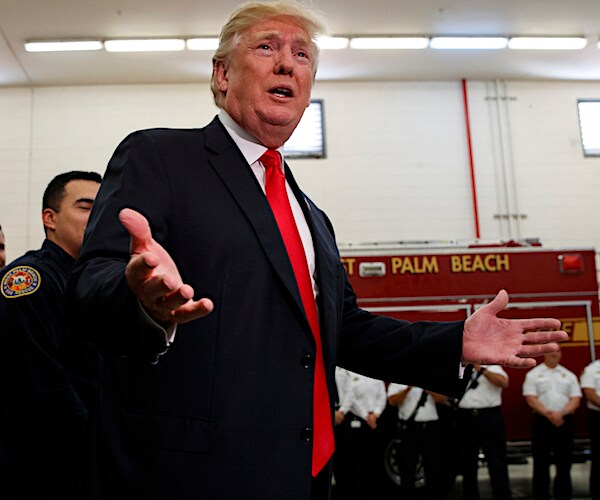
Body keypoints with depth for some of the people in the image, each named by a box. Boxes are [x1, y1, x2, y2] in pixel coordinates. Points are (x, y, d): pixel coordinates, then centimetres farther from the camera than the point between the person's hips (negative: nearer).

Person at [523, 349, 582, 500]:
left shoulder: (569, 375, 10)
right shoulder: (533, 375, 2)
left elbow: (576, 400, 2)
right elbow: (531, 399, -6)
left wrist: (561, 413, -14)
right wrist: (548, 415, -17)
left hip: (565, 422, 2)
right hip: (542, 421, -2)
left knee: (564, 462, 7)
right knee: (541, 462, 2)